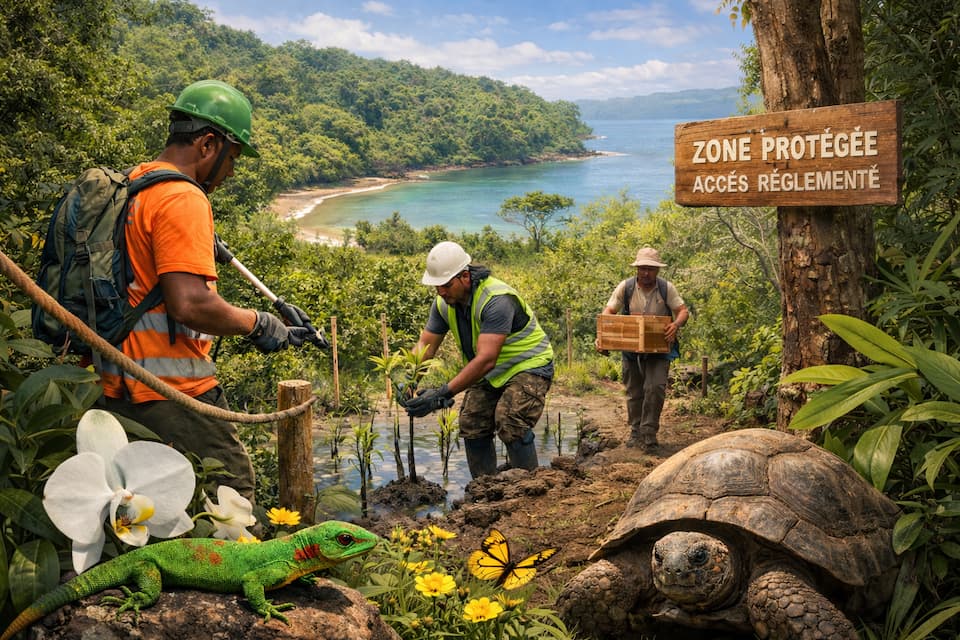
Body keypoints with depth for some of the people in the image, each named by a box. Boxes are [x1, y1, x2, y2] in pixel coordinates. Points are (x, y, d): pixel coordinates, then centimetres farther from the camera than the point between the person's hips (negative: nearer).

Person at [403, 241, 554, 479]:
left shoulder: (496, 300, -34)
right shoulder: (444, 303, -8)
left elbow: (486, 359, -40)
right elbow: (425, 345, -4)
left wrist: (442, 394, -44)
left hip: (528, 366, -8)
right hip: (489, 373, 8)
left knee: (510, 422, -26)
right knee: (472, 425, 0)